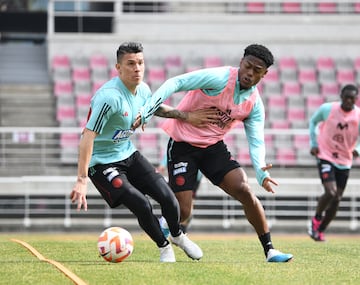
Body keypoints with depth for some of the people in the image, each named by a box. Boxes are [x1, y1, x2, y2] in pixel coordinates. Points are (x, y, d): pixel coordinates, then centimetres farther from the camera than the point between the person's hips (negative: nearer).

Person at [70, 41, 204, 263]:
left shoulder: (143, 90, -4)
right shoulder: (109, 97, -30)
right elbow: (88, 137, -34)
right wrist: (82, 180, -38)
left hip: (129, 154, 7)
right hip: (103, 162, -7)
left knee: (167, 196, -5)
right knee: (141, 205, -21)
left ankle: (178, 236, 27)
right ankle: (164, 247, 7)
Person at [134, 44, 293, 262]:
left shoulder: (255, 104, -2)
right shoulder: (219, 78, -20)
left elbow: (256, 141, -4)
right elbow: (175, 83, -23)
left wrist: (262, 172, -25)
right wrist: (146, 112, -33)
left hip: (214, 146, 5)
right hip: (182, 145, -5)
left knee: (245, 191, -14)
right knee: (182, 213, -10)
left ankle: (269, 250, -4)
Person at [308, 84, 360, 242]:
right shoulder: (327, 109, -10)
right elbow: (313, 122, 9)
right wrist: (313, 144, 0)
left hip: (345, 162, 3)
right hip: (326, 157, -3)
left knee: (336, 199, 5)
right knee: (330, 192, -21)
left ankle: (321, 230, 23)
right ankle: (316, 218, 7)